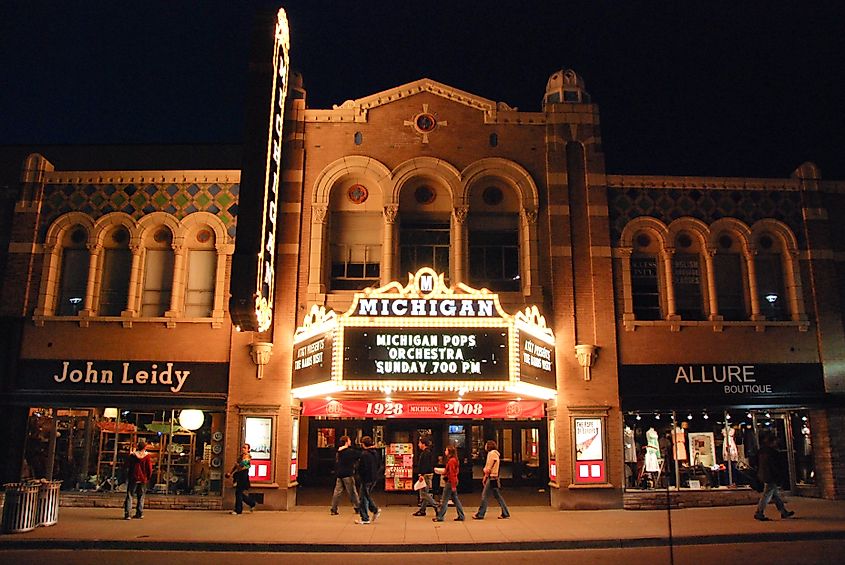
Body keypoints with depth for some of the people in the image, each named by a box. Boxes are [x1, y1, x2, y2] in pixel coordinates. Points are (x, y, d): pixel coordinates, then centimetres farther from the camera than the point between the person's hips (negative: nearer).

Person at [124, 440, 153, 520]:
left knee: (129, 496, 4)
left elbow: (127, 466, 2)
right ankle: (139, 514, 13)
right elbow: (150, 469, -5)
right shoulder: (148, 456, -7)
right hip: (143, 479, 1)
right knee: (141, 497, 12)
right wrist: (148, 478, 8)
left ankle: (127, 514, -5)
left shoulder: (132, 455, -6)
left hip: (133, 478, -1)